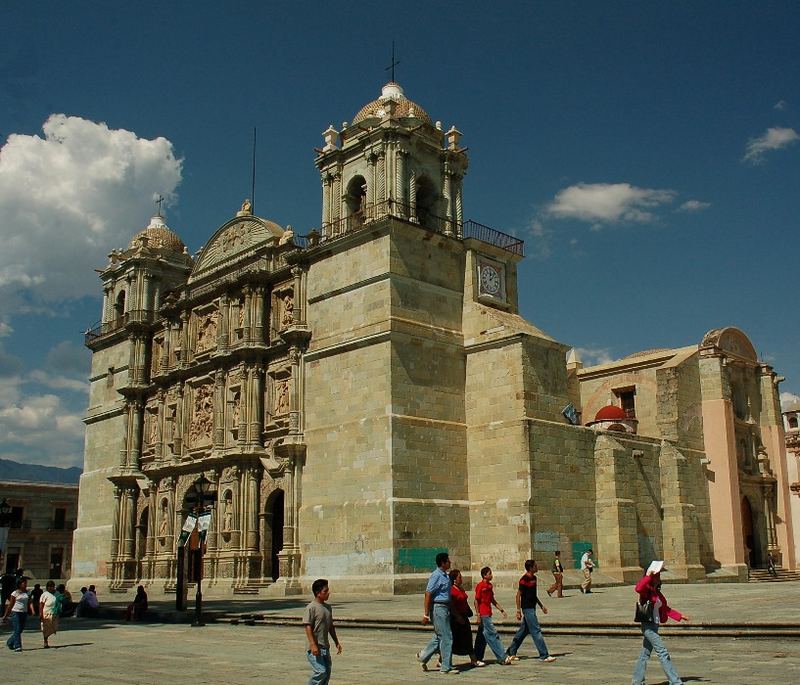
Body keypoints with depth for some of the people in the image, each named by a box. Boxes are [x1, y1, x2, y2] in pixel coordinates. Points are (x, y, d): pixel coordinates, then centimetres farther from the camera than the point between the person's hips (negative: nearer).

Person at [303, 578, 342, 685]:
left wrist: (337, 642, 20)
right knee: (320, 672, -14)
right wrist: (313, 645, -23)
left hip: (325, 647, 8)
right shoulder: (311, 607, -13)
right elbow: (308, 627, -16)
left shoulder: (328, 607, 12)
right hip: (315, 647, -8)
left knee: (327, 672, 10)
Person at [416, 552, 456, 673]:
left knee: (439, 637, 14)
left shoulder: (445, 576, 13)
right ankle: (446, 667, 4)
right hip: (438, 608, -9)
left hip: (445, 608, 9)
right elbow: (428, 595, -19)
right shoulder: (436, 576, -17)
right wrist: (426, 614, -20)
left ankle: (422, 656, 26)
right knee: (446, 637, -4)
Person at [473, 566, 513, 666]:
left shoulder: (490, 585, 13)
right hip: (483, 615, -9)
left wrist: (501, 610, 17)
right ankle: (502, 658, -6)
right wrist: (478, 615, -16)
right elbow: (476, 601, -12)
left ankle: (477, 658, 18)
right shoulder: (480, 586, -12)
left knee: (482, 637, 12)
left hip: (488, 614, 9)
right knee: (493, 634, -8)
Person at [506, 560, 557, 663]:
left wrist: (541, 605, 21)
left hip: (532, 608, 10)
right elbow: (518, 595, -15)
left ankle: (510, 653, 22)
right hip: (527, 609, -10)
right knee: (536, 631, -8)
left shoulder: (533, 578, 11)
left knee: (523, 631, 14)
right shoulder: (524, 580, -16)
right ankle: (544, 655, -5)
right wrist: (518, 611, -17)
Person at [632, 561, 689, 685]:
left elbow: (665, 608, 23)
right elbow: (638, 588, -36)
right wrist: (648, 576, -35)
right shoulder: (647, 589, -11)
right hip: (648, 625, -9)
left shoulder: (657, 591, 15)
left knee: (645, 654, 12)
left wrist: (680, 616, 20)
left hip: (655, 625, 9)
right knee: (663, 652, -10)